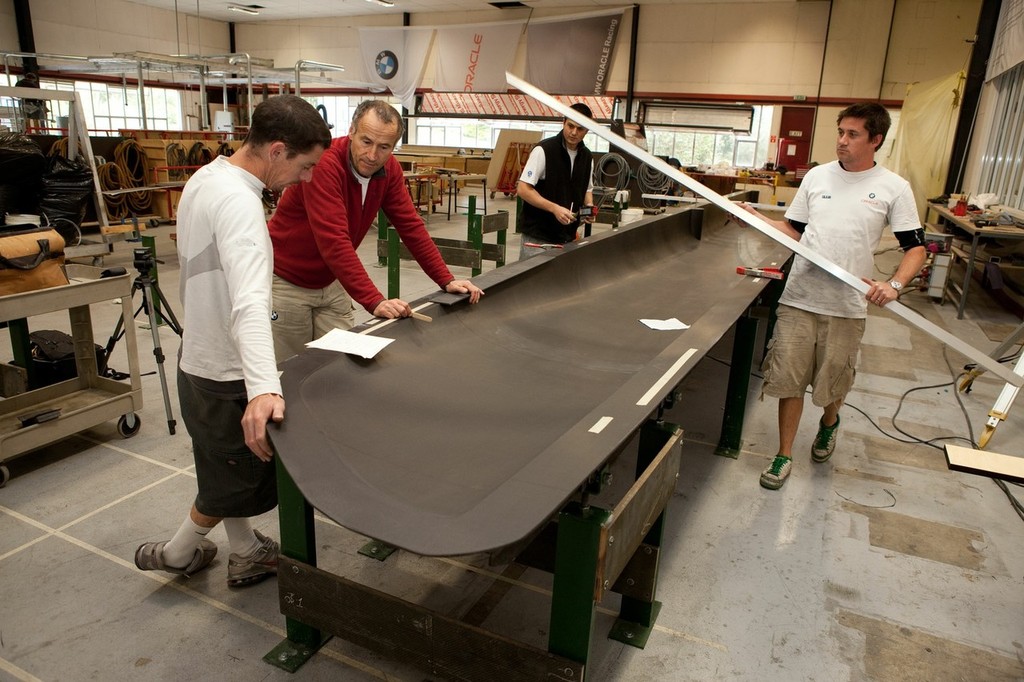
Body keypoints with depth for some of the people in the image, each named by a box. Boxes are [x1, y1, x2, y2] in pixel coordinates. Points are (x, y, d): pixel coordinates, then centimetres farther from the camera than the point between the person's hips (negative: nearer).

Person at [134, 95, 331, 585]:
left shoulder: (206, 177, 3)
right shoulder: (238, 201, -29)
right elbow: (250, 301, -45)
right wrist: (265, 389, -56)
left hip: (201, 356, 10)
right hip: (222, 375, -9)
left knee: (230, 467, 24)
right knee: (240, 479, 14)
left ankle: (248, 554, 42)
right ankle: (175, 554, 36)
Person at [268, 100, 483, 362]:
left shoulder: (389, 169, -7)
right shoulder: (323, 163, -28)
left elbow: (410, 225, -1)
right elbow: (334, 241, -36)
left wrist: (447, 280, -7)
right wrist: (375, 301, -42)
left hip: (332, 283, 6)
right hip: (286, 282, -6)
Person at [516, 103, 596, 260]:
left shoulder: (587, 157, 8)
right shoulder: (543, 150, -11)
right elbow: (523, 189, -14)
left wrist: (589, 206, -1)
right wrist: (554, 208, -23)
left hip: (568, 237, 6)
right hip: (538, 236, -6)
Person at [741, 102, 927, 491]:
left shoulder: (893, 188, -1)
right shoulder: (817, 177, 7)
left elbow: (915, 247, 0)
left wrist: (894, 284, -17)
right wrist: (758, 219, -4)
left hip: (847, 307, -1)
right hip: (798, 298, 2)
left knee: (833, 383, 12)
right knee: (789, 381, 3)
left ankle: (828, 423, 46)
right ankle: (784, 456, 18)